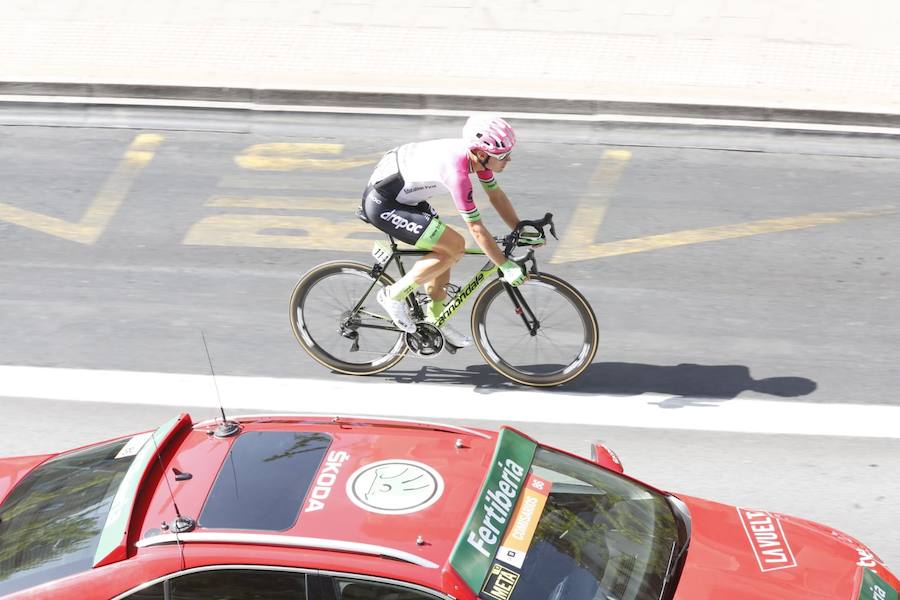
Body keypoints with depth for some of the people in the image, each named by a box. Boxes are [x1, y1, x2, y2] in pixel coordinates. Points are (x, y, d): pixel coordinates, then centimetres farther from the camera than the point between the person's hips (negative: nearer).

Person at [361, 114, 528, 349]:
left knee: (444, 250, 14)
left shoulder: (477, 153, -5)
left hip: (402, 195, 10)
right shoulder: (457, 171, -31)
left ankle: (435, 319, 29)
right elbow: (476, 228, -28)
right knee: (455, 247, -15)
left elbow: (496, 194, 10)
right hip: (382, 205, -10)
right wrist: (507, 267, -22)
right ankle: (394, 295, -3)